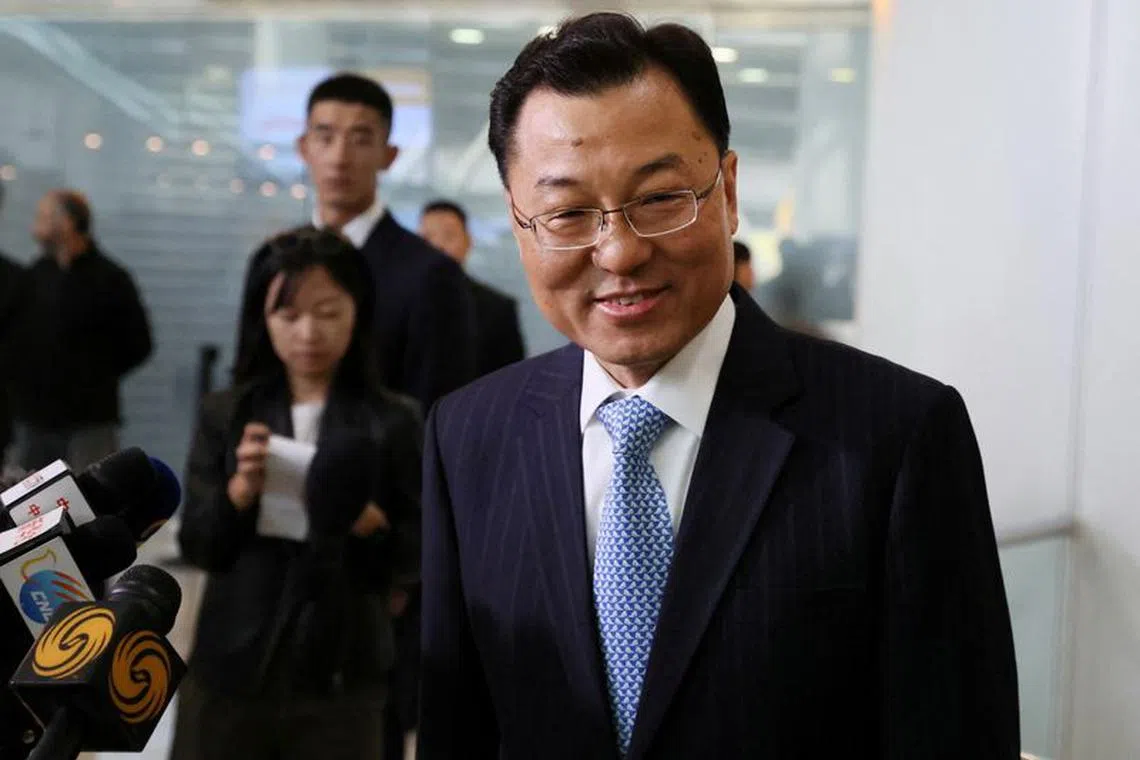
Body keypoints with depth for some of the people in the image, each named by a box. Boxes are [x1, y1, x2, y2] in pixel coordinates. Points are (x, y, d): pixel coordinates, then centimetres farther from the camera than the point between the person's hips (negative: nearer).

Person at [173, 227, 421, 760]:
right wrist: (241, 491, -18)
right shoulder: (226, 413, 3)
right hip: (230, 667, 2)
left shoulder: (393, 421, -3)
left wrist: (368, 520, -22)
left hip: (340, 679, -1)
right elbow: (196, 546, -1)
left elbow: (418, 553, -3)